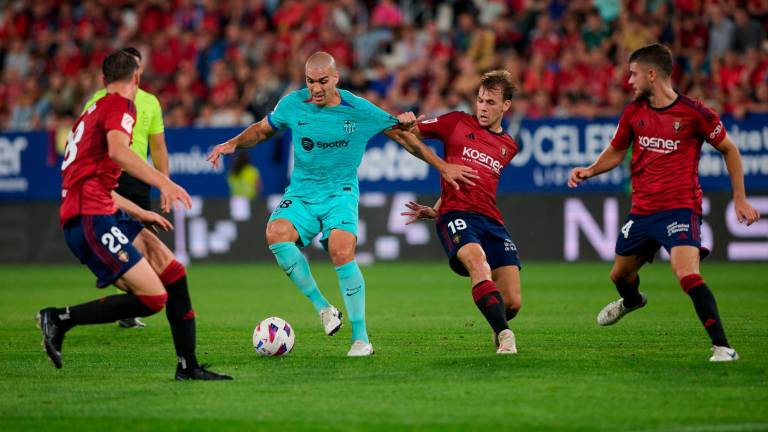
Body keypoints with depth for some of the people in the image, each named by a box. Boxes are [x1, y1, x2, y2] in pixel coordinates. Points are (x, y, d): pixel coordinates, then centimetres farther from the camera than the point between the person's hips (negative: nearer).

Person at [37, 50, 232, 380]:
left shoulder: (94, 111, 26)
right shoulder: (120, 105, -3)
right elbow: (117, 151, -24)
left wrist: (141, 214, 36)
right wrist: (163, 182, -32)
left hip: (102, 214, 10)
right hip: (92, 219, -10)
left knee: (172, 271, 6)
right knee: (152, 298, -15)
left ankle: (188, 366, 7)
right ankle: (60, 319, -8)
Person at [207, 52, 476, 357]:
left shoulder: (360, 110, -8)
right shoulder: (292, 104, -3)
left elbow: (402, 135, 4)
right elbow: (262, 129, 16)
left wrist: (443, 167, 6)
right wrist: (234, 144, -3)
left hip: (341, 194, -2)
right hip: (301, 194, 2)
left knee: (341, 252, -27)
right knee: (276, 233, -29)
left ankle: (361, 337, -15)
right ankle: (322, 307, -15)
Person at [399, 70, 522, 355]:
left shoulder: (508, 147, 20)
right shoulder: (458, 123, 11)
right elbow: (411, 133, 14)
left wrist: (436, 211, 21)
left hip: (492, 221, 4)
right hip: (456, 215, -4)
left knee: (512, 302, -6)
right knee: (479, 264, -36)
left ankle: (499, 327, 29)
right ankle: (504, 335, -38)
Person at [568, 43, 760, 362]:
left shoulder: (694, 113, -11)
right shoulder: (634, 112, 4)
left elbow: (729, 150, 2)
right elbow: (615, 152, 19)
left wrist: (740, 199, 1)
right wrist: (590, 171, -1)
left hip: (680, 207, -6)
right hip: (642, 211, 6)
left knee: (687, 275, -27)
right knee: (620, 275, 21)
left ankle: (722, 347, -22)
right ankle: (631, 300, 59)